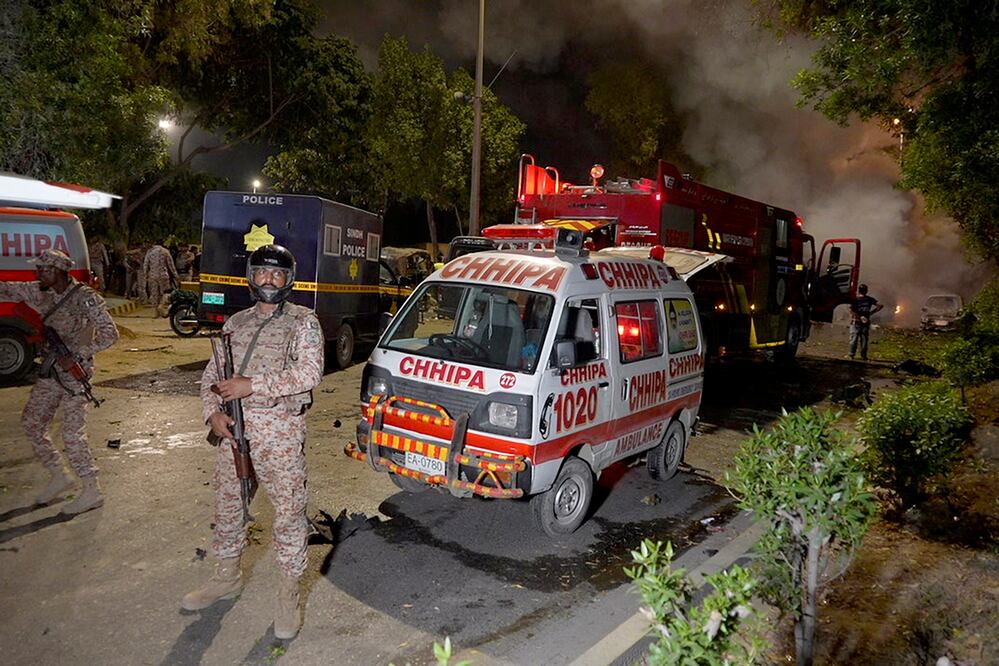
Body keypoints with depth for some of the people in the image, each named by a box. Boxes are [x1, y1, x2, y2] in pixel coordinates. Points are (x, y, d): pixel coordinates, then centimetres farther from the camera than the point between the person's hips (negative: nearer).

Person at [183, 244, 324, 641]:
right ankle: (227, 577, 39)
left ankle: (289, 595, 15)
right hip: (235, 431, 6)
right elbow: (212, 374, 15)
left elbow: (309, 374, -16)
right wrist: (213, 411, -3)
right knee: (227, 505, 17)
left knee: (289, 513, 0)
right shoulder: (236, 323, 13)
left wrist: (252, 385, -19)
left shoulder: (303, 322, -4)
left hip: (281, 434, -5)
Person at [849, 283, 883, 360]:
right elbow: (880, 305, -4)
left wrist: (859, 316, -16)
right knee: (864, 339, 7)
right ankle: (863, 355, 9)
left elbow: (851, 310, -21)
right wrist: (872, 312, 0)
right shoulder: (870, 299, 0)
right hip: (866, 322, 2)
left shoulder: (855, 300, -8)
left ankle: (852, 355, 3)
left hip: (856, 322, -2)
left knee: (854, 339, 3)